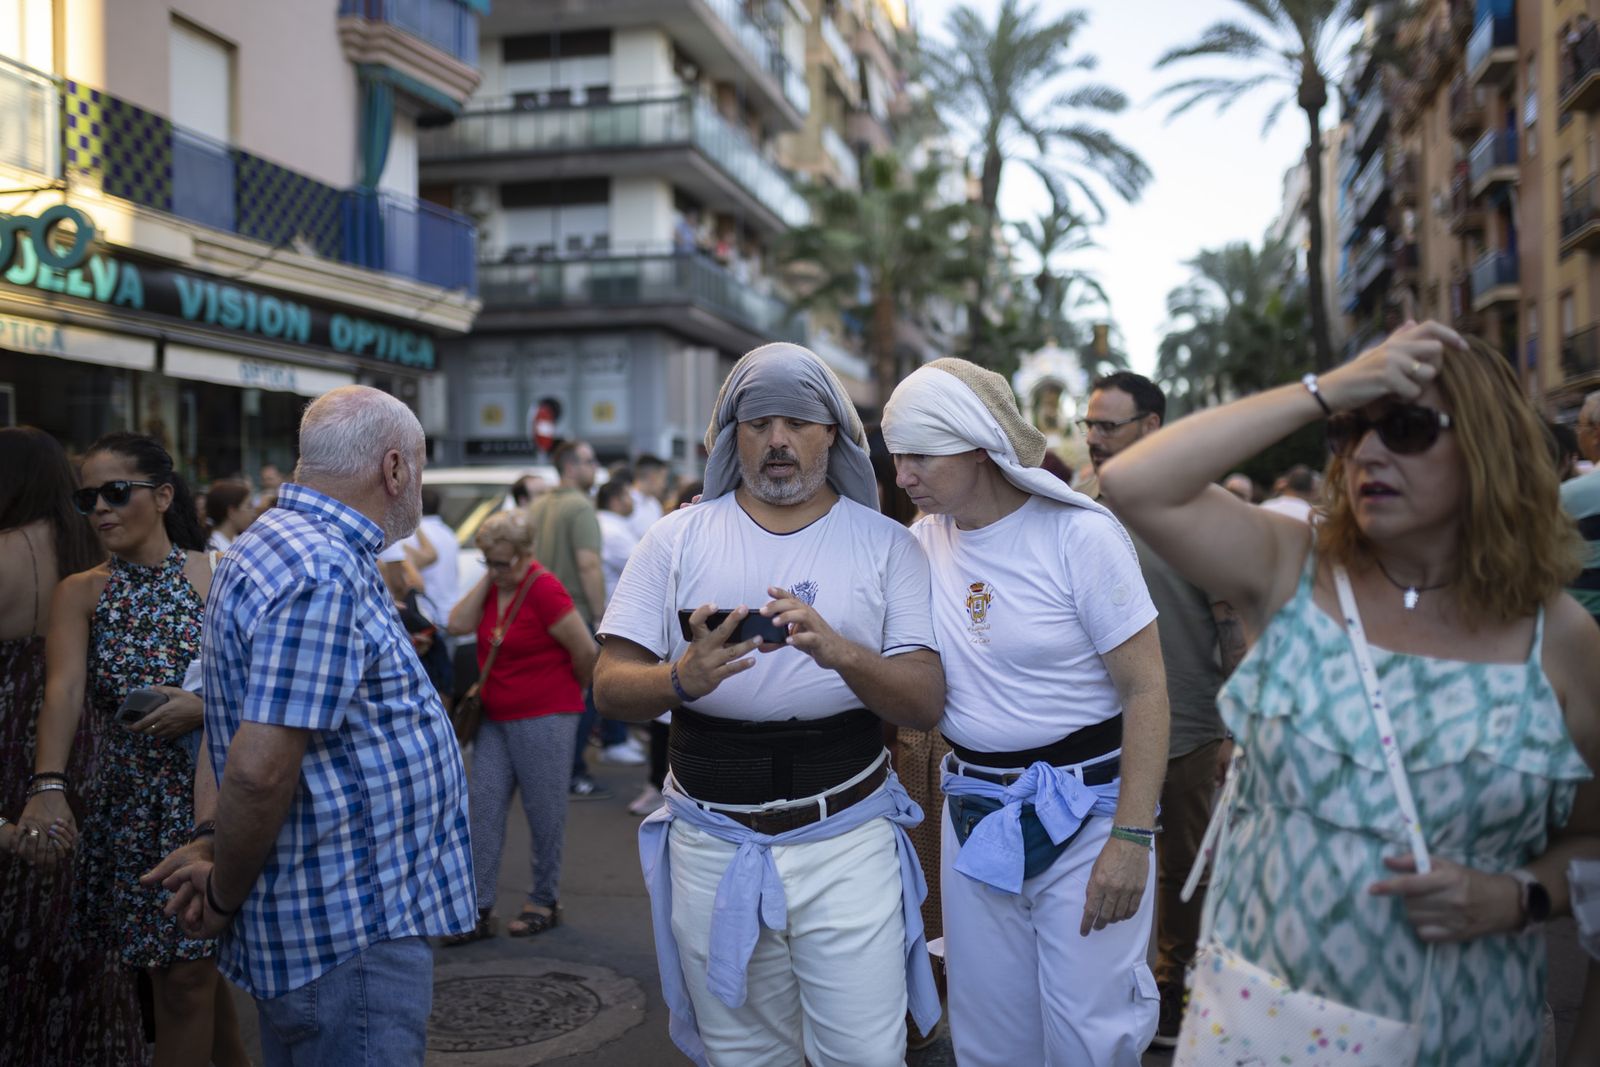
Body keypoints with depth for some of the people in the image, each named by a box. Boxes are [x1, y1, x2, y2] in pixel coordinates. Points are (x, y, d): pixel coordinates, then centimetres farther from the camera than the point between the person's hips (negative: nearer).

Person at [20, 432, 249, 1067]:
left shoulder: (220, 577, -4)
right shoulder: (81, 593, 1)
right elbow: (64, 692, -15)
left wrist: (208, 706, -22)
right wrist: (48, 786, -30)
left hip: (216, 796, -2)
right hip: (131, 807, 2)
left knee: (188, 976, 1)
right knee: (180, 973, 8)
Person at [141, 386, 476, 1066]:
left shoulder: (278, 546, 13)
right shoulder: (324, 576, -21)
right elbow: (258, 769, -25)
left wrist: (219, 850, 8)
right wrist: (225, 897, -11)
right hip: (350, 931, -10)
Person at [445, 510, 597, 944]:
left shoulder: (543, 589, -17)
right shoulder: (494, 587, 7)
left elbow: (586, 651, -15)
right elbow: (458, 625, -5)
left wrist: (573, 690, 3)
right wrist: (488, 579, -6)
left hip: (544, 718, -7)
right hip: (496, 719, 8)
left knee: (545, 813, 5)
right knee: (483, 809, 4)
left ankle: (545, 902, 21)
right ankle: (479, 910, 9)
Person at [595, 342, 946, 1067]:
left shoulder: (885, 544, 1)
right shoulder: (678, 538, 3)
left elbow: (926, 703, -6)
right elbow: (610, 686, -2)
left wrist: (840, 652, -25)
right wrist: (683, 677, -24)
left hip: (846, 839, -1)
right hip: (711, 841, 1)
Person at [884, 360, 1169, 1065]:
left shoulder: (1079, 535, -13)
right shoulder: (924, 543, 2)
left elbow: (1147, 692, -13)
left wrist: (1131, 836, -19)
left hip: (1085, 811, -5)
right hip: (974, 814, 5)